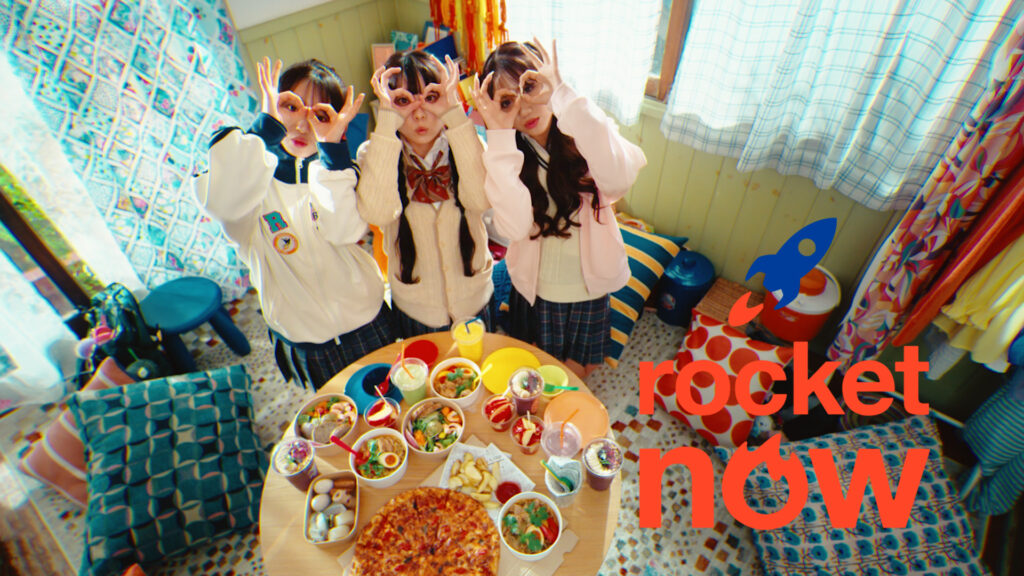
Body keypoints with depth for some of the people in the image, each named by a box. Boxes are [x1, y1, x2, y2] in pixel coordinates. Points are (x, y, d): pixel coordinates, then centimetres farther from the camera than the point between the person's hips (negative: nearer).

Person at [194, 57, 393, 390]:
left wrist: (331, 147, -28)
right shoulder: (256, 174, -9)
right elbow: (220, 201, -36)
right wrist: (267, 125, -34)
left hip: (366, 324, 1)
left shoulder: (338, 170, -4)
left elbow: (345, 231, -25)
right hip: (304, 341, -1)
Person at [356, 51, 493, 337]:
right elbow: (377, 212, -31)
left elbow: (482, 199, -29)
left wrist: (455, 113, -29)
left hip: (475, 303, 1)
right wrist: (388, 120, -29)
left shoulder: (466, 146, -8)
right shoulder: (374, 154, -10)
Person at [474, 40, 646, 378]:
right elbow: (514, 227, -33)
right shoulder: (505, 152, -14)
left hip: (590, 289, 0)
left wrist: (563, 94, -36)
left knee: (580, 374, 25)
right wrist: (499, 134, -33)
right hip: (536, 292, 0)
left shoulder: (582, 132, -15)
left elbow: (619, 179, -39)